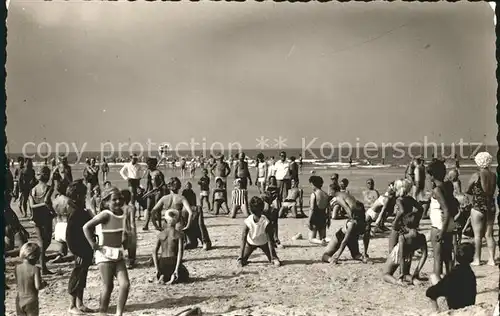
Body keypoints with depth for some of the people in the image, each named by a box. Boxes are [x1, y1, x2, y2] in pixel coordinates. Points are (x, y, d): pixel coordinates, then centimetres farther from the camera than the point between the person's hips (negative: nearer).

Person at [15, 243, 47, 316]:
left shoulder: (17, 268, -3)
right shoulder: (35, 269, -19)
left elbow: (17, 282, 10)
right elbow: (38, 286, -22)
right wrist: (44, 284, -2)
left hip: (19, 301, 5)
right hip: (31, 301, -5)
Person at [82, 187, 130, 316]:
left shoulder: (123, 214, 5)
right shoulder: (106, 214, -16)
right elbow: (86, 227, -21)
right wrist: (93, 245, -19)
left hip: (118, 254, 6)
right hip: (105, 254, -6)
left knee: (125, 284, -3)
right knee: (108, 286, -3)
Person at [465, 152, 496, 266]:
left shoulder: (476, 175, -12)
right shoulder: (494, 175, 2)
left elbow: (467, 191, -2)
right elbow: (492, 191, 12)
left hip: (478, 207, -5)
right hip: (491, 206, 5)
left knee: (477, 235, 3)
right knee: (489, 235, 12)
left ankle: (477, 259, 7)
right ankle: (492, 259, 13)